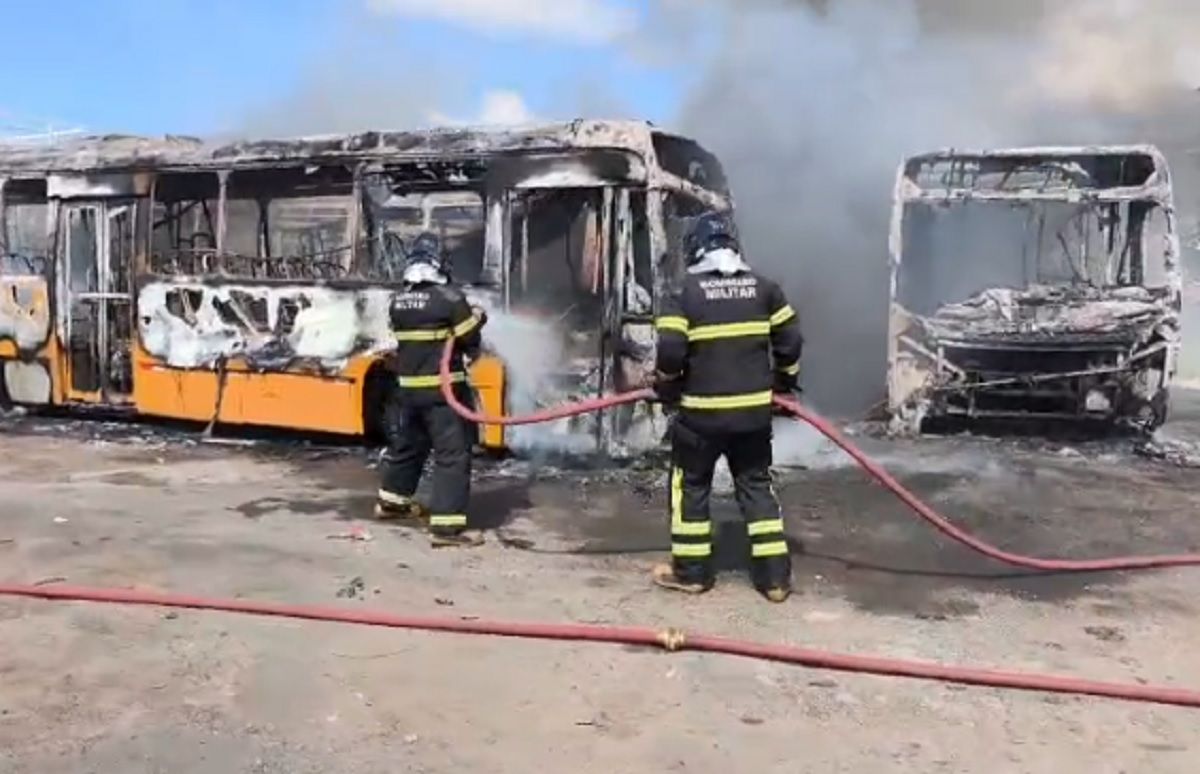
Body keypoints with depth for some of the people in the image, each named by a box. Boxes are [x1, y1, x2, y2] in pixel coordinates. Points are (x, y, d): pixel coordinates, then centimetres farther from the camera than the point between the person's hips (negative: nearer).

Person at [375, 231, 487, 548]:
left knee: (406, 444, 24)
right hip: (443, 389, -7)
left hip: (408, 387, 7)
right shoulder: (449, 297, -14)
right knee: (453, 454, -3)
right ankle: (446, 525, -6)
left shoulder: (398, 300, 6)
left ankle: (391, 501, 42)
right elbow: (470, 341, -11)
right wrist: (476, 319, 11)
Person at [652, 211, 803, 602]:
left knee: (690, 485, 13)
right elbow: (790, 339, 7)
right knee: (757, 485, 13)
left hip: (701, 411, -4)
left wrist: (666, 389, 4)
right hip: (755, 409, 4)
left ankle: (691, 571, 19)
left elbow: (670, 350, -15)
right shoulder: (763, 287, 4)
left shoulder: (684, 292, -8)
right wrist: (783, 381, 22)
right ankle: (775, 576, 14)